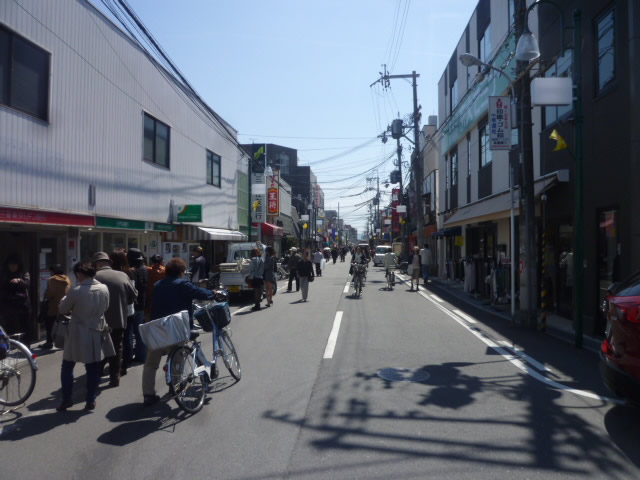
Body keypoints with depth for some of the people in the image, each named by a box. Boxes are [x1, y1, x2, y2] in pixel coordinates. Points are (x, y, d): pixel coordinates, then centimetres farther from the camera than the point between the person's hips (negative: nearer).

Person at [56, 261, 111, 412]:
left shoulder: (76, 291, -17)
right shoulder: (104, 288, -5)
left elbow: (62, 309, -3)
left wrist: (66, 299, 15)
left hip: (78, 334, -3)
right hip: (96, 333, 4)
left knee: (67, 367, 14)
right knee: (93, 369, 11)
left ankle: (66, 400, 17)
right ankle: (91, 401, 16)